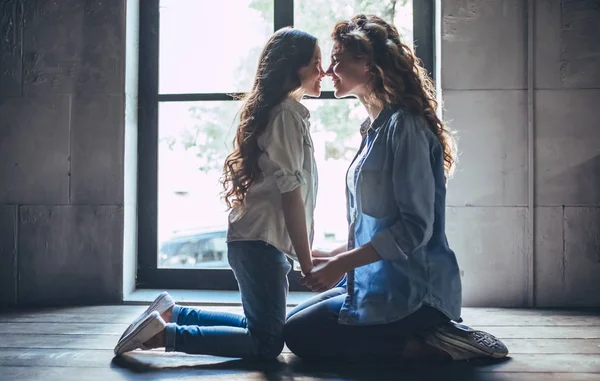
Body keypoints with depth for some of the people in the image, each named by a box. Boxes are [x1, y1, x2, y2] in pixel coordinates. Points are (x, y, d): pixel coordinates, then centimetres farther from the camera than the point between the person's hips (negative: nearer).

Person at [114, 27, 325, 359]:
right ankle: (164, 334, -8)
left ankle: (171, 313, 19)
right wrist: (307, 264, -13)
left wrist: (306, 255, 15)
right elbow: (291, 195, -16)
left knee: (260, 328, 19)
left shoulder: (279, 111, 18)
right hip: (261, 242, -10)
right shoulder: (287, 114, -12)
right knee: (267, 344, -6)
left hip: (257, 239, 10)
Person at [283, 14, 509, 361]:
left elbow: (416, 226, -22)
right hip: (379, 281, 10)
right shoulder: (375, 127, 11)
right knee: (295, 320, 14)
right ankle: (432, 333, 9)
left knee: (300, 334, -11)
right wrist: (334, 256, 14)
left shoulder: (404, 125, -17)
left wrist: (342, 264, -19)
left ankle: (427, 344, -7)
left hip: (411, 291, -10)